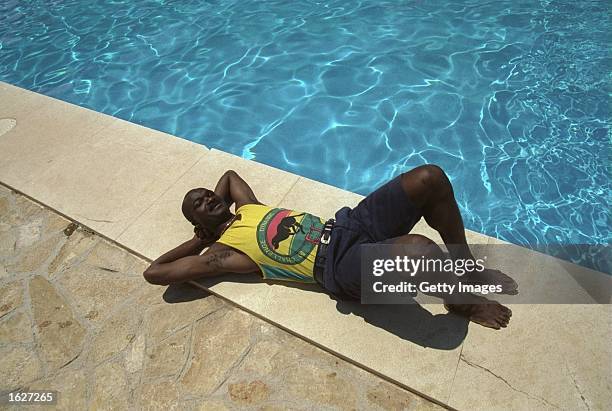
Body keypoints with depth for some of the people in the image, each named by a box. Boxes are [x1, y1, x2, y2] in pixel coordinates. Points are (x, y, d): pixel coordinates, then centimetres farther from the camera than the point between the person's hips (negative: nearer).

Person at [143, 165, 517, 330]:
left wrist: (218, 204, 26)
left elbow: (231, 173, 43)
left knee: (430, 177, -8)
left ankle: (467, 267, 8)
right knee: (419, 247, -36)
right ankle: (461, 301, 0)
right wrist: (197, 241, 12)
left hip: (348, 224, 8)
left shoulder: (246, 208, 22)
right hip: (341, 264, -8)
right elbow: (154, 272, 1)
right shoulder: (222, 251, 4)